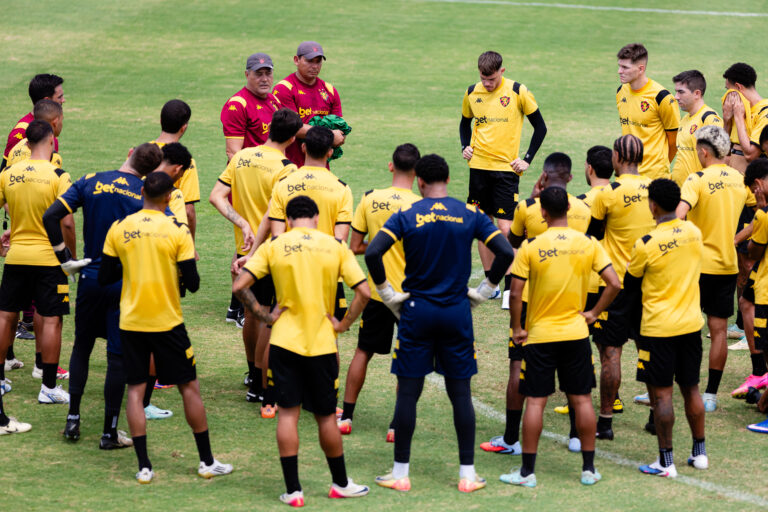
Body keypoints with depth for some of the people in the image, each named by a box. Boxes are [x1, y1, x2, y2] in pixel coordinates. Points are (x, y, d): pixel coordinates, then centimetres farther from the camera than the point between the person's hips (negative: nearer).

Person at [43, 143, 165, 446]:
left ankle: (72, 419, 17)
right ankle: (110, 432, 6)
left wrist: (61, 250, 1)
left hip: (91, 278, 2)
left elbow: (51, 216, -9)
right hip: (126, 285, -2)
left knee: (81, 346, 19)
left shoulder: (91, 183, -3)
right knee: (118, 356, 4)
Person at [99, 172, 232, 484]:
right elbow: (192, 283, -10)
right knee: (189, 388, 9)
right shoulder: (178, 230, -10)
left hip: (131, 323, 2)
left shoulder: (119, 229, -3)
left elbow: (104, 278, 2)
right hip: (167, 322, -2)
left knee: (135, 390, 7)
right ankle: (207, 462, 14)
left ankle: (144, 466, 2)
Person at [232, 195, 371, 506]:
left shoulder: (273, 247, -2)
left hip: (285, 341, -1)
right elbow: (363, 292, -6)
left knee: (288, 413, 4)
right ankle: (340, 484, 25)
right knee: (326, 416, 13)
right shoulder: (335, 247, 0)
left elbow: (239, 287, -8)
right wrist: (343, 324, 3)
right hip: (322, 344, 1)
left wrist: (265, 315, 0)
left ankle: (292, 491, 2)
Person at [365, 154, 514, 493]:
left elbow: (372, 254, -15)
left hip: (416, 312, -1)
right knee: (460, 393, 8)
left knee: (408, 392, 5)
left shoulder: (406, 216, -5)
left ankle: (400, 474, 9)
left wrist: (388, 295, -4)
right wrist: (483, 291, 4)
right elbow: (505, 252, -6)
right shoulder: (470, 215, -1)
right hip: (457, 312, 1)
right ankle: (467, 474, 10)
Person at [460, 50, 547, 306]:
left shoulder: (518, 92, -6)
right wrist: (465, 146, 5)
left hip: (506, 168, -4)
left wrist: (527, 159, -4)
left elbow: (540, 127, 2)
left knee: (506, 228, -9)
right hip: (479, 167, 4)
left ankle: (510, 287, -5)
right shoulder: (472, 93, 5)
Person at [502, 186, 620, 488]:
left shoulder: (531, 247, -10)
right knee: (582, 400, 9)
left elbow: (515, 293, -11)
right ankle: (589, 469, 14)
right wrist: (594, 313, 5)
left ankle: (527, 471, 4)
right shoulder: (588, 244, -3)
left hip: (539, 335, -2)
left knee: (535, 402, 2)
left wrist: (517, 328, 0)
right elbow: (613, 284, -7)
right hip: (576, 333, 2)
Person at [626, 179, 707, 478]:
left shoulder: (646, 245, -17)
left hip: (659, 327, -6)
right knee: (691, 388, 16)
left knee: (661, 393, 0)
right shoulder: (694, 232, -1)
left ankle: (666, 462, 1)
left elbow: (630, 286, -2)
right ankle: (699, 452, 24)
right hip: (691, 323, 6)